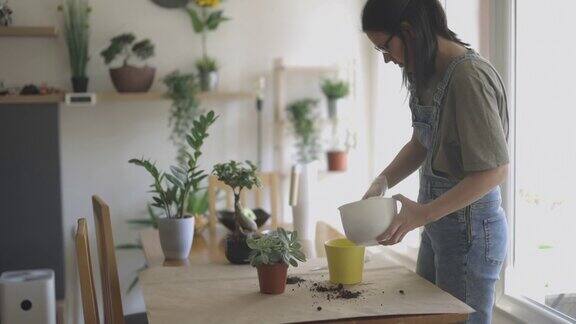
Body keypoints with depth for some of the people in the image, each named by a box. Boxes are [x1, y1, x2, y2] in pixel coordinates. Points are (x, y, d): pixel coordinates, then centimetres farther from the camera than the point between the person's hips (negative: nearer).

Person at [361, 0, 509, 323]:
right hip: (438, 224, 9)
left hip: (470, 227, -9)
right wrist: (382, 182, 0)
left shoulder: (469, 76, -22)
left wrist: (423, 213, -24)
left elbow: (495, 170, -23)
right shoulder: (430, 74, 6)